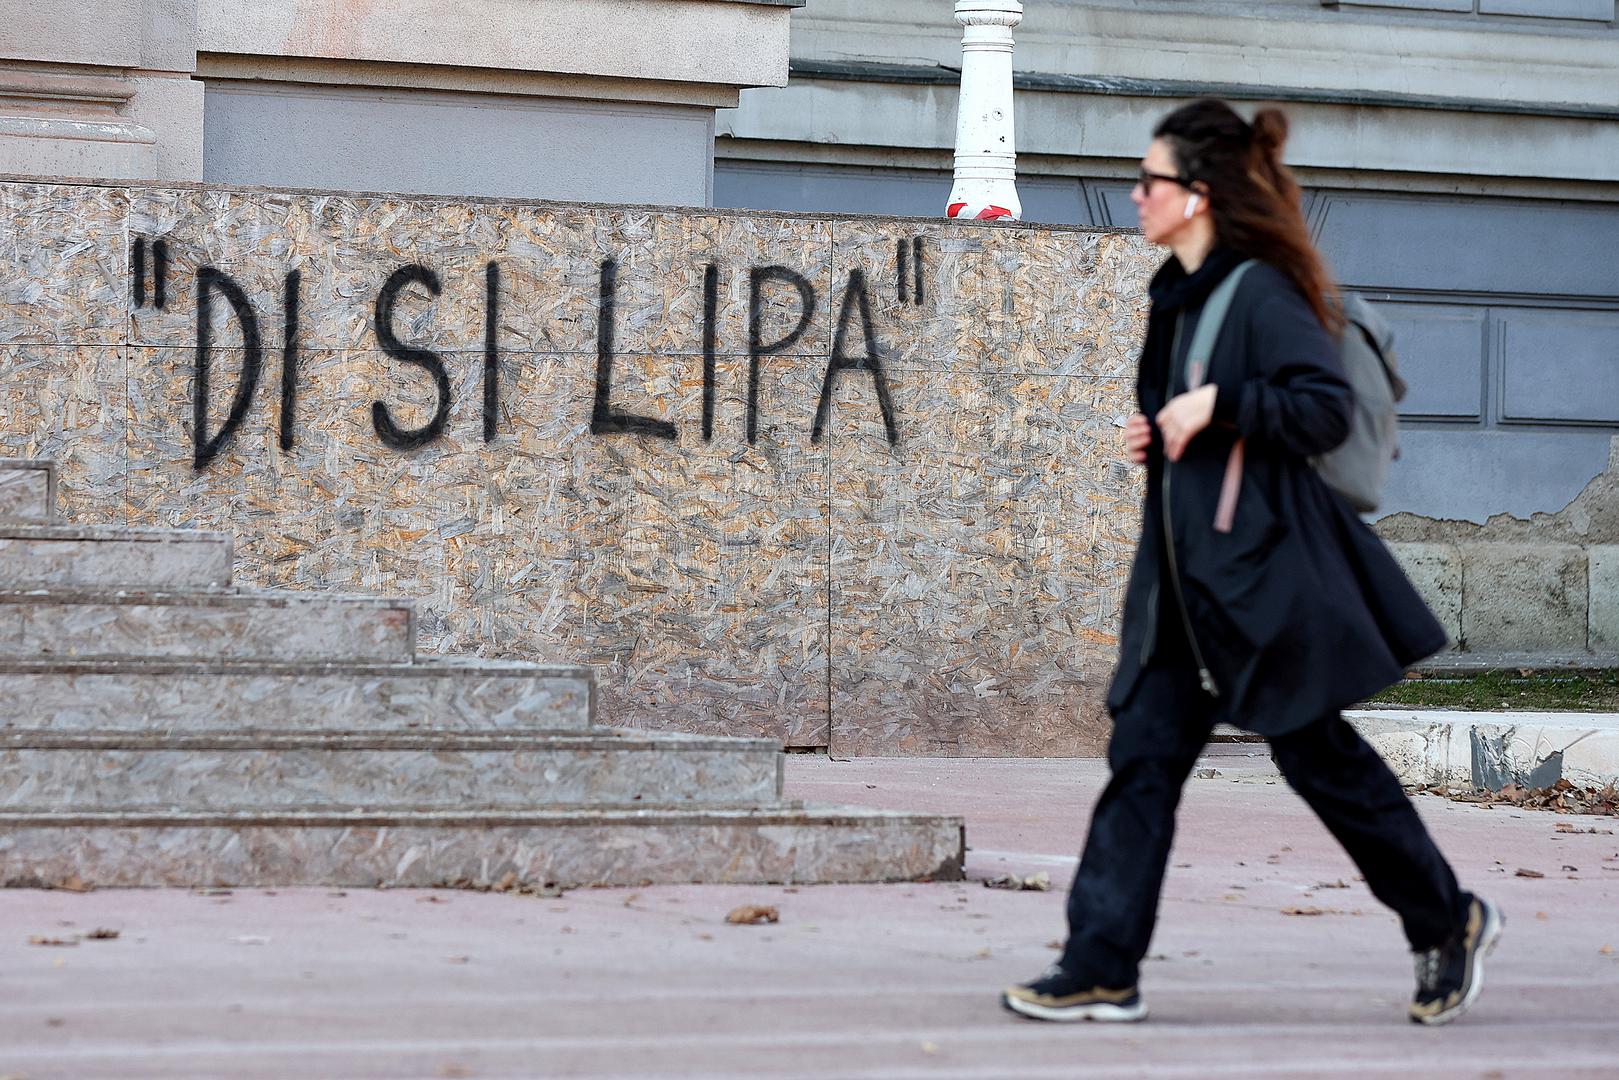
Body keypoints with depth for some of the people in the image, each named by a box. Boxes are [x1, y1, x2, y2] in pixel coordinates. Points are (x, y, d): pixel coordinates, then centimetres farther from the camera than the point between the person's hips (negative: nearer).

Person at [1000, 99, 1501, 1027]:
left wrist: (1219, 405, -25)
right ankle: (1102, 968, 2)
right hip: (1184, 575, 9)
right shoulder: (1178, 295, 12)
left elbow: (1329, 408, -23)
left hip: (1260, 569, -9)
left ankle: (1448, 919, 21)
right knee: (1144, 753, 2)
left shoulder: (1259, 293, -15)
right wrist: (1157, 436, 7)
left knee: (1317, 755, 2)